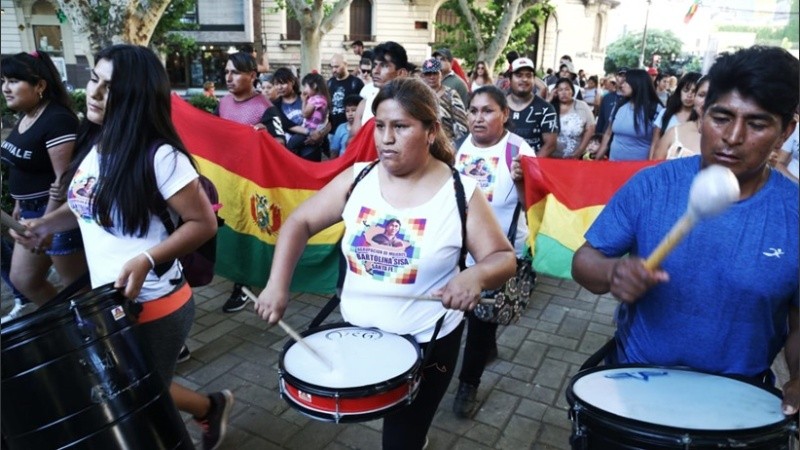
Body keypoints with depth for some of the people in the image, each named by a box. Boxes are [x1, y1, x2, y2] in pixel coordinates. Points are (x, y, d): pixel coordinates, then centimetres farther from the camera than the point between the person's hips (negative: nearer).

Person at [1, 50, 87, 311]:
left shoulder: (57, 120, -21)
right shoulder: (25, 116, 10)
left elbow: (63, 179, -24)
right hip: (33, 212, 10)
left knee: (78, 286, 2)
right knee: (22, 279, 19)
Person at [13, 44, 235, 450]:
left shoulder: (160, 156, -22)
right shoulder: (93, 144, 3)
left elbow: (204, 223, -19)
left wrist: (146, 260, -28)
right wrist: (48, 223, 2)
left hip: (154, 306, -8)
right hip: (105, 302, 8)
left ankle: (211, 407, 38)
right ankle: (210, 407, 39)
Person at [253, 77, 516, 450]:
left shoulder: (460, 193, -15)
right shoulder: (357, 179, -7)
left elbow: (503, 259, -12)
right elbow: (299, 222, -1)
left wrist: (476, 275, -34)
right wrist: (278, 285, -13)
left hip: (426, 344, -3)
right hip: (355, 332, 4)